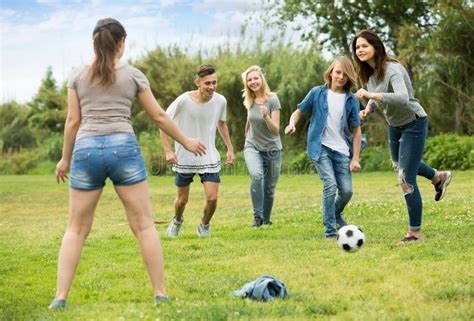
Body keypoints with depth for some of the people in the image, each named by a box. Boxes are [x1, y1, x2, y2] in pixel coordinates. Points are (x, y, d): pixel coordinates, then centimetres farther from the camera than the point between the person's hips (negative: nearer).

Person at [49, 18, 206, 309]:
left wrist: (65, 159, 21)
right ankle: (161, 293, 4)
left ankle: (60, 297, 1)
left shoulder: (78, 76, 10)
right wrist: (186, 142, 23)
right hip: (123, 147, -1)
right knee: (144, 224, 4)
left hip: (86, 150, 2)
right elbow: (159, 116, 11)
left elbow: (73, 121, 9)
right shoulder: (133, 75, 7)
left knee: (77, 228, 8)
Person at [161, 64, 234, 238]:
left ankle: (204, 226, 21)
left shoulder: (220, 101, -9)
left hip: (210, 158, 2)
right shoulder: (184, 100, -19)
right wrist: (168, 150, -13)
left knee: (212, 198, -10)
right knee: (182, 200, 11)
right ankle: (177, 221, 46)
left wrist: (230, 148, 12)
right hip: (184, 158, -2)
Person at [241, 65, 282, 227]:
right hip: (253, 147, 2)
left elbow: (276, 129, -18)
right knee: (256, 175, -28)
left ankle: (266, 219, 27)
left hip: (272, 149, -1)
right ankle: (257, 215, -21)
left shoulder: (272, 99, -13)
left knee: (269, 188, 6)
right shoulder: (249, 101, -1)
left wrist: (266, 116, -34)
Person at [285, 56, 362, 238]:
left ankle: (335, 215, 33)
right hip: (321, 148, -2)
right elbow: (299, 112, 8)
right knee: (330, 185, -17)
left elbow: (356, 130, 5)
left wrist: (355, 158, 1)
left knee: (346, 191, 0)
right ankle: (329, 229, -7)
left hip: (342, 151, 3)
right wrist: (292, 124, -15)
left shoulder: (351, 100, 3)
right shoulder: (318, 93, 0)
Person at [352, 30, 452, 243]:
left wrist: (370, 95, -50)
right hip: (394, 125, 9)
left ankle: (415, 232, 3)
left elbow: (403, 98, -46)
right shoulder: (369, 72, -3)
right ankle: (438, 177, 57)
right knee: (399, 165, 31)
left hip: (413, 123, -9)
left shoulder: (392, 70, -29)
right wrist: (368, 109, -8)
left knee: (406, 181, -10)